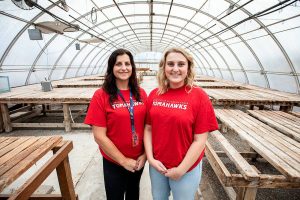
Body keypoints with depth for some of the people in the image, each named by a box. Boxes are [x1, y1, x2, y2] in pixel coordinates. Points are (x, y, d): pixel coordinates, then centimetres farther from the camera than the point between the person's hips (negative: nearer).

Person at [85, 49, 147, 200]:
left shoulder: (141, 93, -4)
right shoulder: (101, 96, -15)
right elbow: (99, 136, -16)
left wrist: (145, 154, -6)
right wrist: (123, 160, -13)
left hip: (139, 161, 4)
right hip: (114, 163, -3)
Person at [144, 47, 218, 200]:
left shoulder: (199, 96, -16)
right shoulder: (154, 94, -5)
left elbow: (200, 140, -14)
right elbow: (148, 129, 0)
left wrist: (181, 170, -12)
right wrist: (150, 158, -7)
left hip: (186, 168, -3)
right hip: (157, 165, 4)